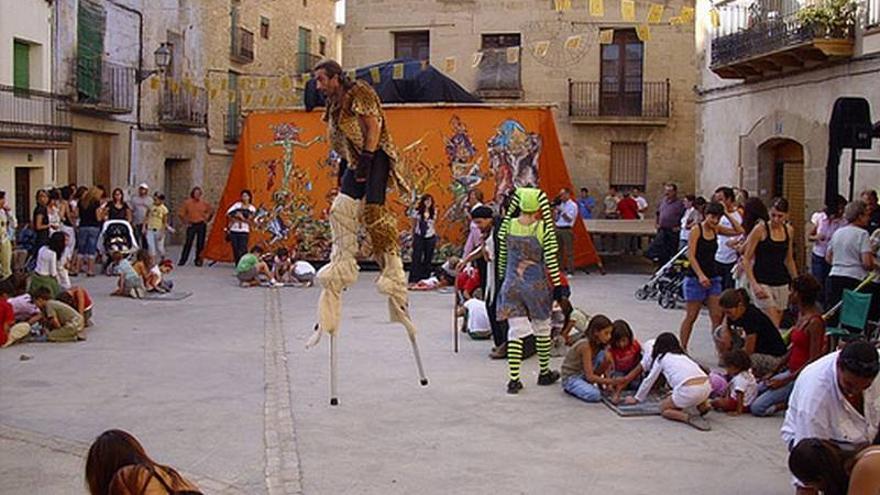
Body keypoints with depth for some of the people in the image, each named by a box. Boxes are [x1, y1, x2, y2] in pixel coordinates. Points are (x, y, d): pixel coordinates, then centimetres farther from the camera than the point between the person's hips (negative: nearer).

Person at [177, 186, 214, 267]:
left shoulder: (204, 203, 1)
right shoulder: (187, 203, -1)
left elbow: (211, 210, 16)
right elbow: (181, 213, 6)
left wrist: (207, 219, 9)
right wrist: (185, 222, 1)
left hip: (201, 225, 1)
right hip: (191, 225, -1)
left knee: (200, 244, 2)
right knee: (188, 243, -5)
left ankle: (198, 260, 11)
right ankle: (182, 260, -2)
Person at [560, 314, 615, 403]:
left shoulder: (600, 343, -5)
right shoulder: (585, 345, -28)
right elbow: (590, 376, -30)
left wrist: (607, 381, -17)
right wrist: (611, 381, -36)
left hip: (584, 374, 6)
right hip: (571, 377, -6)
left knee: (605, 356, -18)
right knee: (595, 395, -32)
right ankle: (571, 388, -4)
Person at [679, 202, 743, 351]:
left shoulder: (716, 229, 7)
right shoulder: (696, 230, -10)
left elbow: (739, 230, 8)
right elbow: (691, 255, -15)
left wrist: (727, 214, 1)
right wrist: (700, 275, -24)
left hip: (713, 278, 6)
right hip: (696, 278, -6)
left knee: (717, 316, 0)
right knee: (691, 316, 3)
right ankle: (682, 348, 13)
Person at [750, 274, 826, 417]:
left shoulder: (815, 321, -20)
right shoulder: (801, 315, 9)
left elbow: (814, 360, -20)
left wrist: (785, 380, -18)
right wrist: (773, 372, 12)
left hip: (803, 376, -10)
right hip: (791, 371, 10)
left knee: (757, 407, -15)